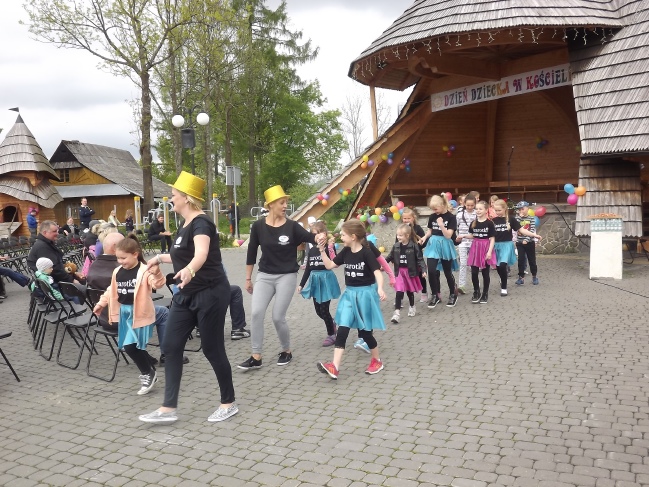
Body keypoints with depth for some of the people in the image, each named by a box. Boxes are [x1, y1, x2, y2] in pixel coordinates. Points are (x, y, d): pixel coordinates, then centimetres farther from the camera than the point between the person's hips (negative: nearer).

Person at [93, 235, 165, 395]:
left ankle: (148, 373, 11)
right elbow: (112, 291, 21)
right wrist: (101, 303, 22)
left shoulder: (144, 271, -14)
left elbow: (157, 284, -29)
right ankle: (149, 372, 25)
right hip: (124, 312, 8)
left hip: (138, 313, -8)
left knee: (130, 346, -10)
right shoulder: (117, 272, 9)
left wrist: (156, 274, -47)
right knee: (128, 346, 9)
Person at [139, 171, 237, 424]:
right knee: (171, 346, 5)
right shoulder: (184, 225, 11)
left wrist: (189, 270, -60)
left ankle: (229, 403, 19)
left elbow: (201, 254, -40)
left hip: (210, 294, -9)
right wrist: (160, 258, 40)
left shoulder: (201, 223, -18)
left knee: (212, 349, 0)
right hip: (187, 295, 9)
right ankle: (169, 408, 11)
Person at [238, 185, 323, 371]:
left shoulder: (292, 226, -5)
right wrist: (248, 278, 9)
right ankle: (256, 357, -2)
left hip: (287, 276, -2)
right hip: (264, 276, 2)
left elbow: (310, 238, -16)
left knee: (278, 317, -3)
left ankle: (286, 351, 21)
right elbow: (252, 253, 6)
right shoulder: (258, 226, -2)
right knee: (257, 313, -11)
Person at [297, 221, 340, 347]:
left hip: (326, 280, -6)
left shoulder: (329, 248, -10)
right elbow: (308, 269, 13)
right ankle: (332, 323, 42)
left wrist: (330, 248, -32)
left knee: (324, 310, -3)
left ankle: (331, 335, 17)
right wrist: (301, 284, 12)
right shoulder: (311, 250, 7)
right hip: (315, 281, 6)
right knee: (318, 310, 12)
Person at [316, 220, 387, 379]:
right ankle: (334, 367, -11)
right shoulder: (345, 252, 4)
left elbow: (377, 272, -22)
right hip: (349, 294, 6)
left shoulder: (366, 252, -15)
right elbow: (329, 265, 11)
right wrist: (322, 251, -2)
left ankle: (377, 360, 28)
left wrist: (380, 288, -39)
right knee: (342, 329, -6)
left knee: (364, 331, 4)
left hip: (365, 293, -6)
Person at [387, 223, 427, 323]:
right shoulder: (396, 246, -2)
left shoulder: (414, 246, -12)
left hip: (410, 272, -1)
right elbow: (390, 257, 10)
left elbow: (420, 259, -10)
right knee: (399, 292, -8)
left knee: (410, 291, 15)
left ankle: (412, 307, 38)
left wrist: (423, 270, -19)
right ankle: (397, 312, -9)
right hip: (399, 272, 2)